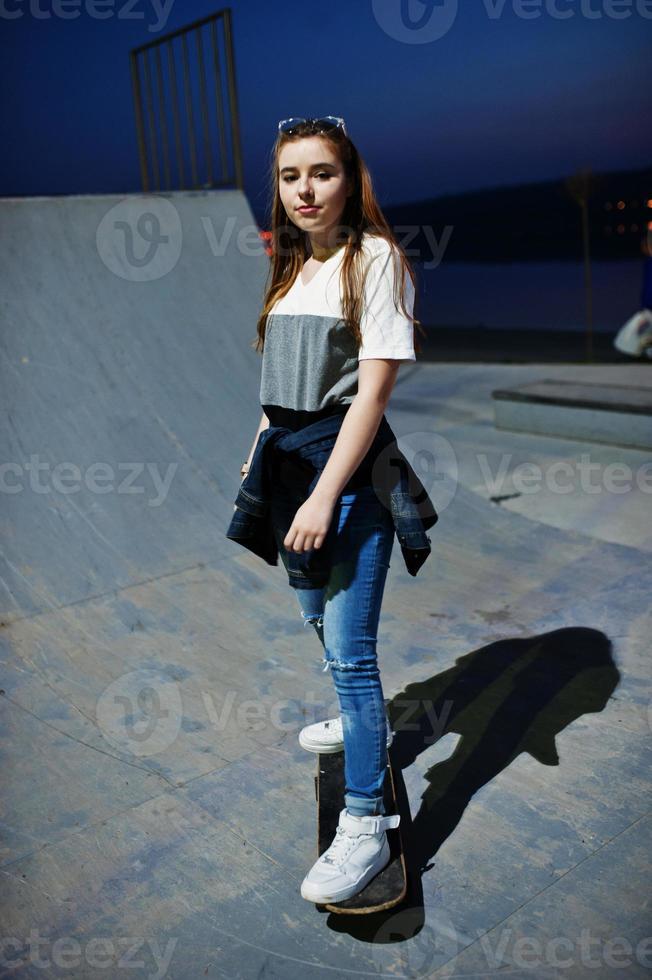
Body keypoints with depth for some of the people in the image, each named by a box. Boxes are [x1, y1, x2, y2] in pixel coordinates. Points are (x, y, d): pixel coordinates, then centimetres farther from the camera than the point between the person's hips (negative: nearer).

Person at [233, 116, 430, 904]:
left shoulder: (375, 257, -10)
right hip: (289, 464, 8)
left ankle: (365, 826, 3)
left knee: (349, 648, -8)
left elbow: (373, 388, -17)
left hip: (351, 473, -8)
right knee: (317, 618, 22)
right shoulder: (293, 266, 13)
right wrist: (258, 457, 14)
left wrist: (326, 496, -21)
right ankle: (364, 722, 47)